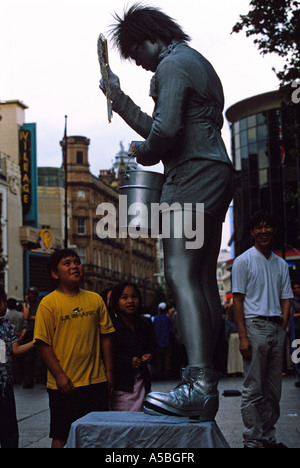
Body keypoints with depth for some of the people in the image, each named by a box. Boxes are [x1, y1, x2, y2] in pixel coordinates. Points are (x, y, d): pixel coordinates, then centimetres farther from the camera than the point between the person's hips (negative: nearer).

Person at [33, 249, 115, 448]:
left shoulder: (95, 299, 7)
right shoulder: (49, 303, -6)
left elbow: (105, 336, 10)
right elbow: (43, 343, -8)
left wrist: (109, 371, 7)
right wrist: (59, 375, -14)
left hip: (96, 381, 4)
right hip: (64, 384, -3)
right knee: (62, 437, 5)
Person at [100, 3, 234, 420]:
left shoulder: (172, 64, -5)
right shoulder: (199, 65, 28)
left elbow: (166, 129, -19)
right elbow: (162, 128, 29)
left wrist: (145, 153, 2)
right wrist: (119, 100, 29)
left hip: (192, 175, -11)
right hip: (215, 174, 11)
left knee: (181, 275, -19)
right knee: (203, 280, 7)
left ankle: (199, 385, -29)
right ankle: (208, 384, 8)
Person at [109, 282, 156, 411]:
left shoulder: (145, 325, 11)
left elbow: (151, 346, 26)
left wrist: (149, 355, 4)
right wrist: (128, 362, -16)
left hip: (141, 381, 5)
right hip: (120, 385, -5)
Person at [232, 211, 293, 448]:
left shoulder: (281, 264, 16)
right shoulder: (243, 261, 1)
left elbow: (286, 299, 16)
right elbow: (238, 300, -5)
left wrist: (282, 330, 2)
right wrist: (243, 336, -13)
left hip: (277, 328, 5)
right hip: (255, 325, -5)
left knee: (273, 390, 8)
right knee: (254, 389, -5)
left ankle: (268, 438, 16)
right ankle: (252, 440, 0)